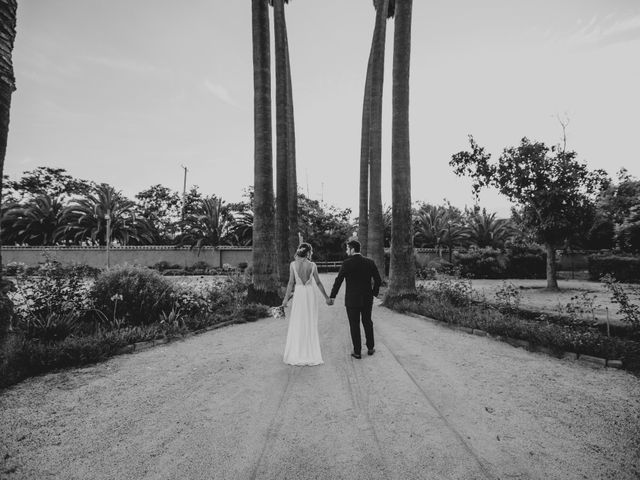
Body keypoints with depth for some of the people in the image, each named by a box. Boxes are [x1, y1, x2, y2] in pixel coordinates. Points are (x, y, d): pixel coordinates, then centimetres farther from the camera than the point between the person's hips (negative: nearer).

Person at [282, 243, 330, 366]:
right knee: (310, 324, 10)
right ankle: (311, 354, 16)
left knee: (297, 324, 9)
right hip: (310, 294, 0)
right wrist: (326, 296, 9)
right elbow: (318, 283, 0)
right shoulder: (312, 265, -4)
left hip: (298, 294, 0)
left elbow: (291, 282, -6)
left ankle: (296, 355, 14)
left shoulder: (293, 264, -4)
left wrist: (286, 298, 0)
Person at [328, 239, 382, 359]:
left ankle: (357, 352, 16)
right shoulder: (370, 262, -2)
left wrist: (332, 297, -2)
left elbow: (338, 281, -11)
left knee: (354, 325, 8)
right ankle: (370, 348, 31)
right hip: (367, 299, 4)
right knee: (367, 322, 21)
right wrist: (374, 293, 15)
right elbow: (378, 280, 0)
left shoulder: (347, 263, -13)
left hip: (352, 300, -4)